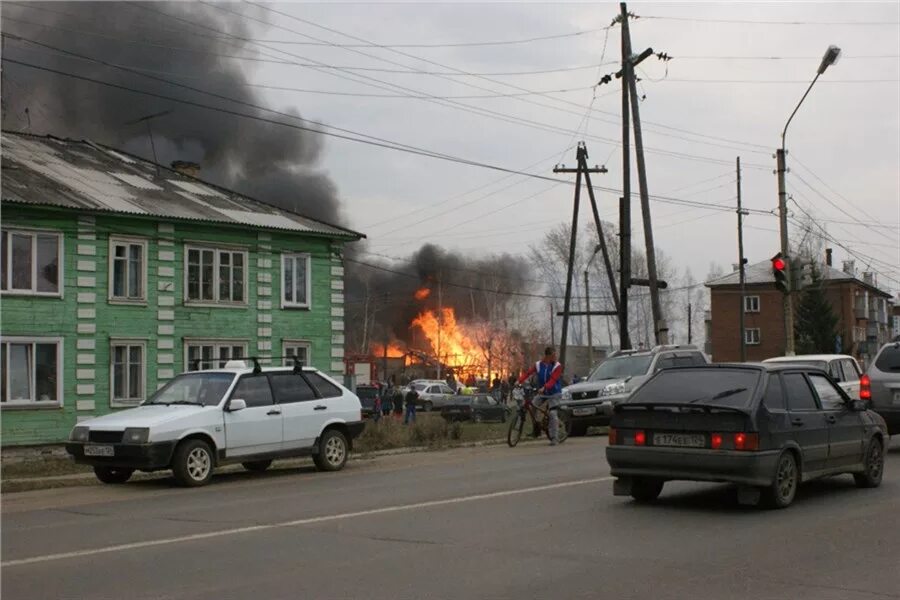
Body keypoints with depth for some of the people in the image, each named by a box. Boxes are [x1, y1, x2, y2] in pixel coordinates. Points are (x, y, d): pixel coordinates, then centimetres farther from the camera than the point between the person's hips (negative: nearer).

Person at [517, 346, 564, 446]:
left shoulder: (557, 366, -12)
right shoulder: (538, 365, -2)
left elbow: (553, 380, -24)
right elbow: (528, 372, -12)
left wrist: (544, 387, -40)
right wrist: (520, 381, -29)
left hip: (553, 393, -4)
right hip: (542, 393, 4)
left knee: (553, 413, -13)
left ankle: (554, 437, -6)